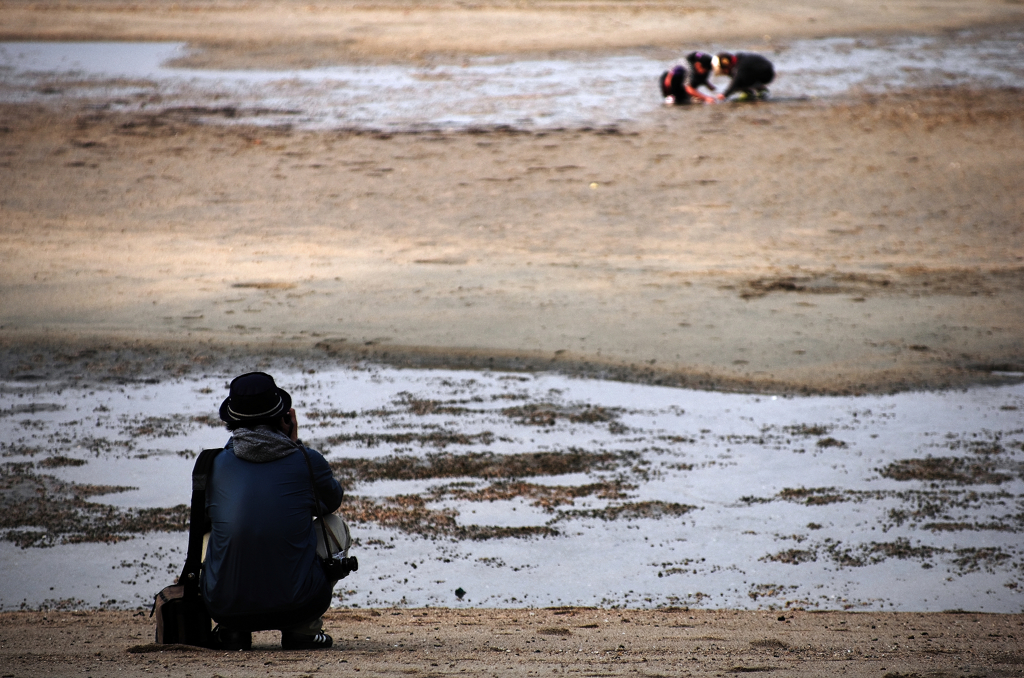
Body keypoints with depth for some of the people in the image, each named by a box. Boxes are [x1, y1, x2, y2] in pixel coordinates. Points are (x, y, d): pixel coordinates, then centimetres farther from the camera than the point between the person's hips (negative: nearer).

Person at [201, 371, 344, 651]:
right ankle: (301, 629, 14)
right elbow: (332, 503, 25)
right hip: (296, 603, -2)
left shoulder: (216, 463, 5)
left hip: (223, 604, 2)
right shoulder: (308, 461, 1)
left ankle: (232, 629, 16)